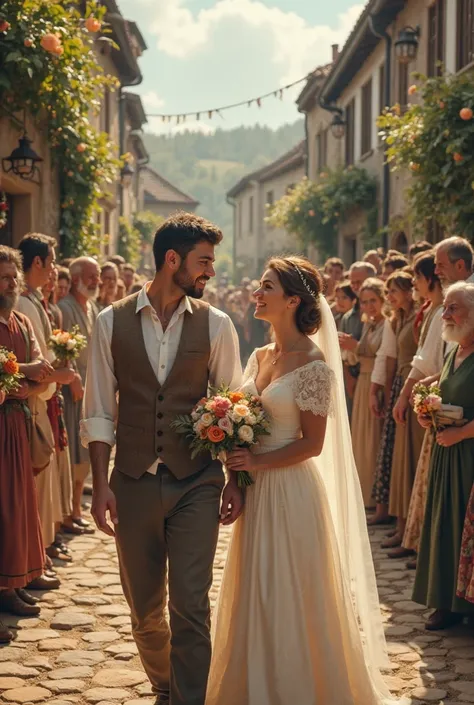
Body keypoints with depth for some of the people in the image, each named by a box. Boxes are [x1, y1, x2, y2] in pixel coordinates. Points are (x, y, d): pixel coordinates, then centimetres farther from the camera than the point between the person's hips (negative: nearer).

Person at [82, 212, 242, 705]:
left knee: (191, 605, -5)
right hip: (133, 482, 1)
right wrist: (101, 484, -5)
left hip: (196, 483, -1)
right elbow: (98, 411, 0)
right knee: (144, 607, 15)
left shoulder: (215, 325, -1)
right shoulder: (112, 322, -2)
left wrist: (235, 479, 0)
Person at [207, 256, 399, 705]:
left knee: (288, 599, 2)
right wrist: (236, 462, -1)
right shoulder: (259, 357, 9)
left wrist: (256, 463, -19)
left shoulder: (313, 364, -13)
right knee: (253, 596, 14)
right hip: (255, 491, 7)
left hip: (291, 491, -7)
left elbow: (312, 443, -14)